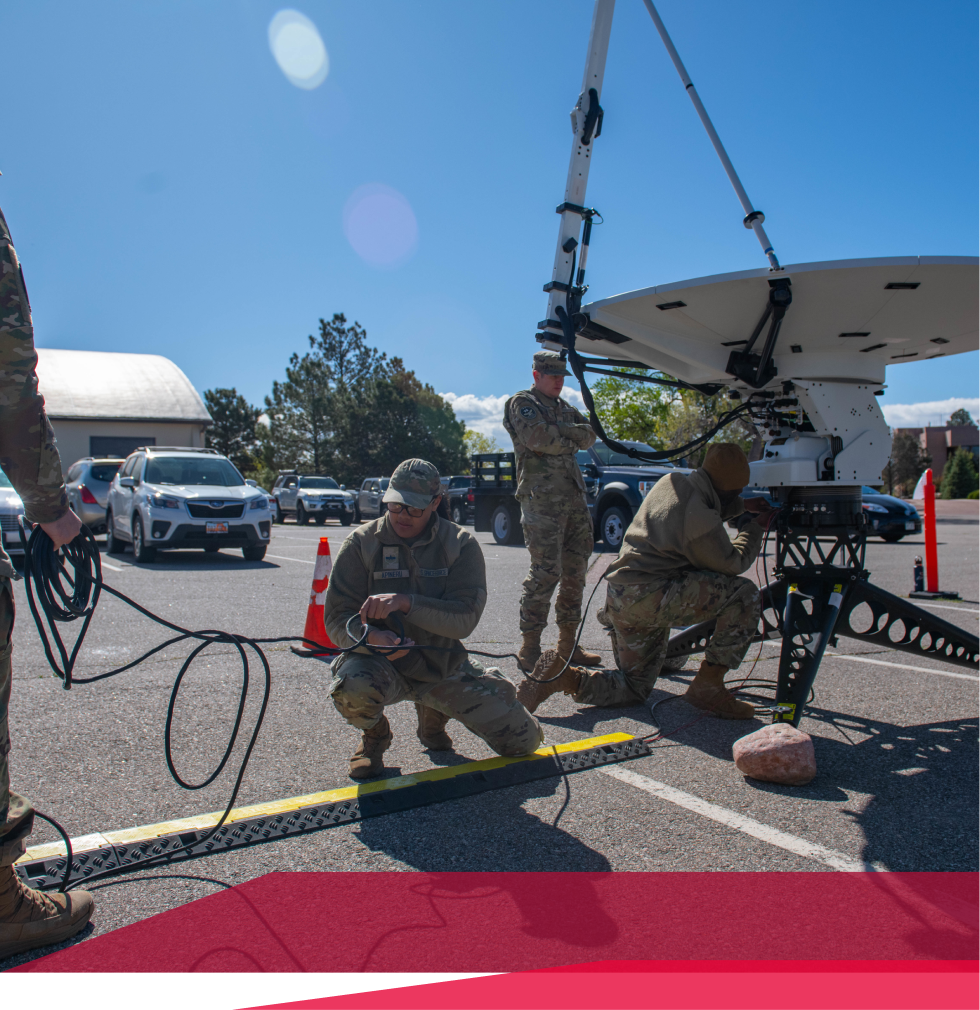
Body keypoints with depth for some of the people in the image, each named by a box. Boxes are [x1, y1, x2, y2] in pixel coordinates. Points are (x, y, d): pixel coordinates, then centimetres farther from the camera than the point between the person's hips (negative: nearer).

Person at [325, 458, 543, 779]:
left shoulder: (461, 544, -5)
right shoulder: (363, 542, -7)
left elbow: (465, 618, -17)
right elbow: (337, 619, -10)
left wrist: (407, 603, -33)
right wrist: (372, 636, -34)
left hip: (445, 664, 2)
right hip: (382, 663, -1)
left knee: (526, 740, -3)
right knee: (351, 688, -37)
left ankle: (433, 715, 24)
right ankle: (375, 735, 3)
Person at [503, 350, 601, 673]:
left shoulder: (564, 408, 25)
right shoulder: (522, 403, 2)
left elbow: (589, 436, 11)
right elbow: (538, 437, -16)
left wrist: (560, 431, -6)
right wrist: (570, 439, -1)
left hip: (574, 497, 8)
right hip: (542, 498, -8)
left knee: (575, 572, 9)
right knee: (545, 572, -11)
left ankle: (568, 644, 18)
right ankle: (530, 649, -3)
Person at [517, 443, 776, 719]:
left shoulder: (672, 481, 9)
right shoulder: (702, 521, -18)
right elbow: (732, 563, 0)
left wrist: (741, 505, 32)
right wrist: (756, 527, 15)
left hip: (619, 597, 10)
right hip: (649, 598, -10)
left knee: (635, 688, 23)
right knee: (745, 595, -9)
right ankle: (708, 687, -6)